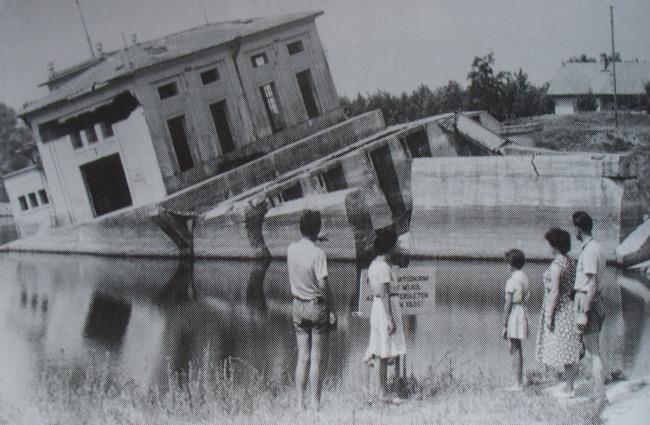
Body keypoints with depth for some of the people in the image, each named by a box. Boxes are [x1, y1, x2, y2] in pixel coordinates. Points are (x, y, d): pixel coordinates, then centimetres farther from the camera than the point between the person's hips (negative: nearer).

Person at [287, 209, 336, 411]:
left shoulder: (291, 249, 1)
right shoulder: (318, 253, -16)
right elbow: (323, 285, -17)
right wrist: (332, 310, -8)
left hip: (298, 306, 6)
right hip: (317, 306, -6)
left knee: (302, 358, 10)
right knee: (317, 359, 1)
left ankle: (300, 402, 9)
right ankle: (315, 404, 3)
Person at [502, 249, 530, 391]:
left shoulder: (512, 280, -16)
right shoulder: (525, 277, 10)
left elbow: (508, 304, -16)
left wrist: (504, 326, -13)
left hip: (513, 314, -9)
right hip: (522, 311, 9)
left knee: (514, 350, -4)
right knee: (517, 349, 15)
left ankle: (518, 384, -3)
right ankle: (520, 382, 19)